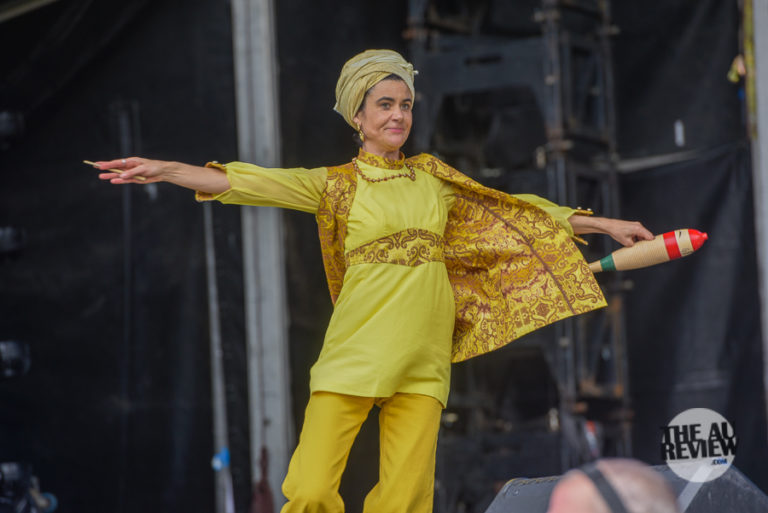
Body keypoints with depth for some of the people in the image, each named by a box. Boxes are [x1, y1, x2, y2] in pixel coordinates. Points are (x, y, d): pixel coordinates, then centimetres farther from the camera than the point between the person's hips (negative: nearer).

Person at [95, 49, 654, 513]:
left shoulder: (432, 175, 17)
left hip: (422, 363, 3)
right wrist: (165, 169, -15)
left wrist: (603, 224, 25)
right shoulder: (336, 185, 7)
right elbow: (250, 184, -3)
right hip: (354, 354, -3)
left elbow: (514, 213, 23)